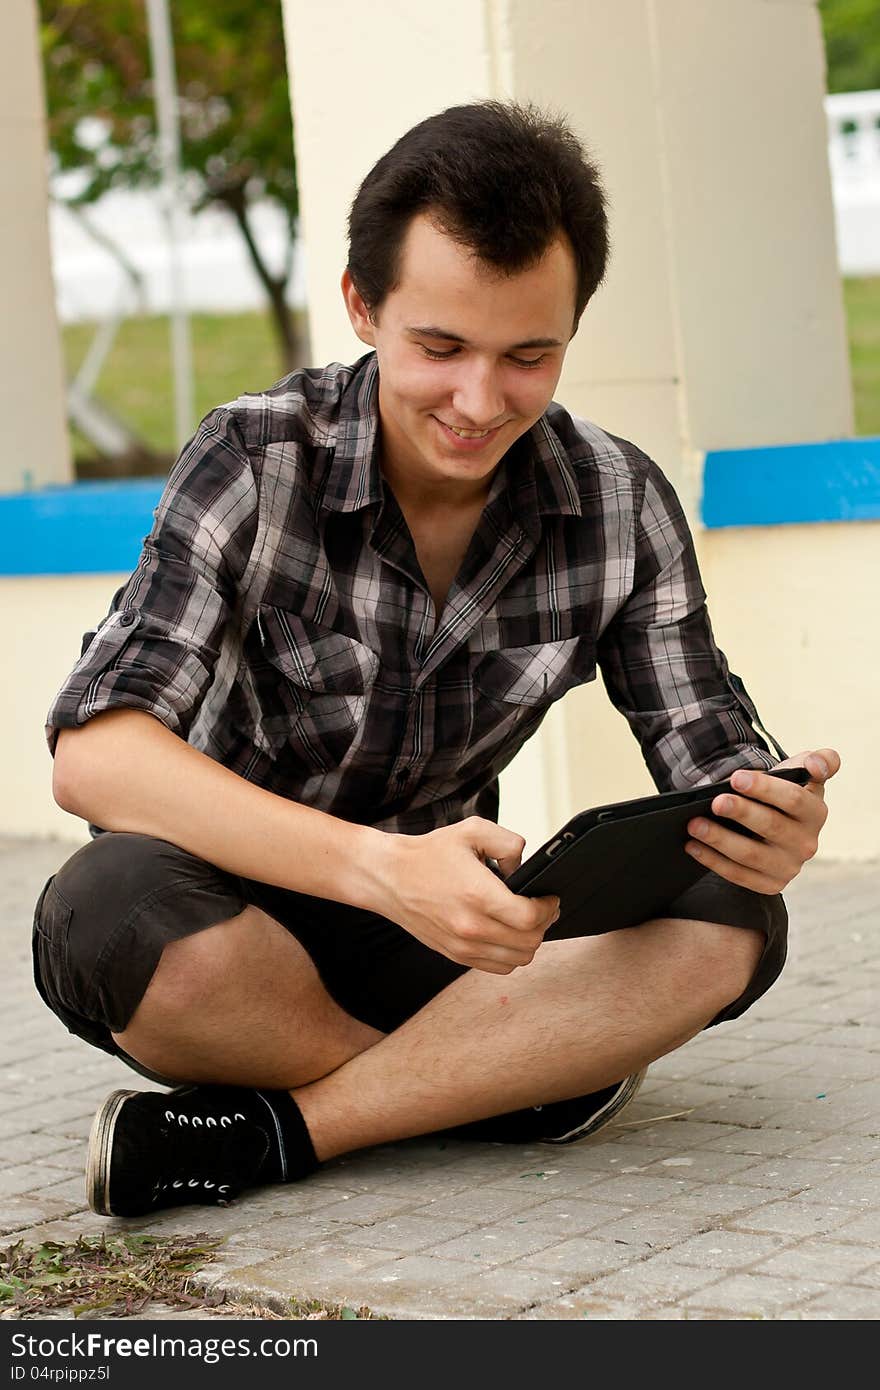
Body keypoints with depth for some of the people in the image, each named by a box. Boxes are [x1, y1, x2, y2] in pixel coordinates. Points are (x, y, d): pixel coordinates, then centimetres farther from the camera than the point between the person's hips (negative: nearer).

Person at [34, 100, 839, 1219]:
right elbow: (95, 754, -28)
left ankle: (278, 1128, -23)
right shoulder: (256, 461, -16)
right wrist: (380, 868, -43)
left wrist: (767, 824, -31)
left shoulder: (620, 506, -5)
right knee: (116, 905, -37)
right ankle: (507, 1073, -15)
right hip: (227, 914, -3)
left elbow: (705, 754, -3)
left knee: (729, 919, -22)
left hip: (431, 923, 3)